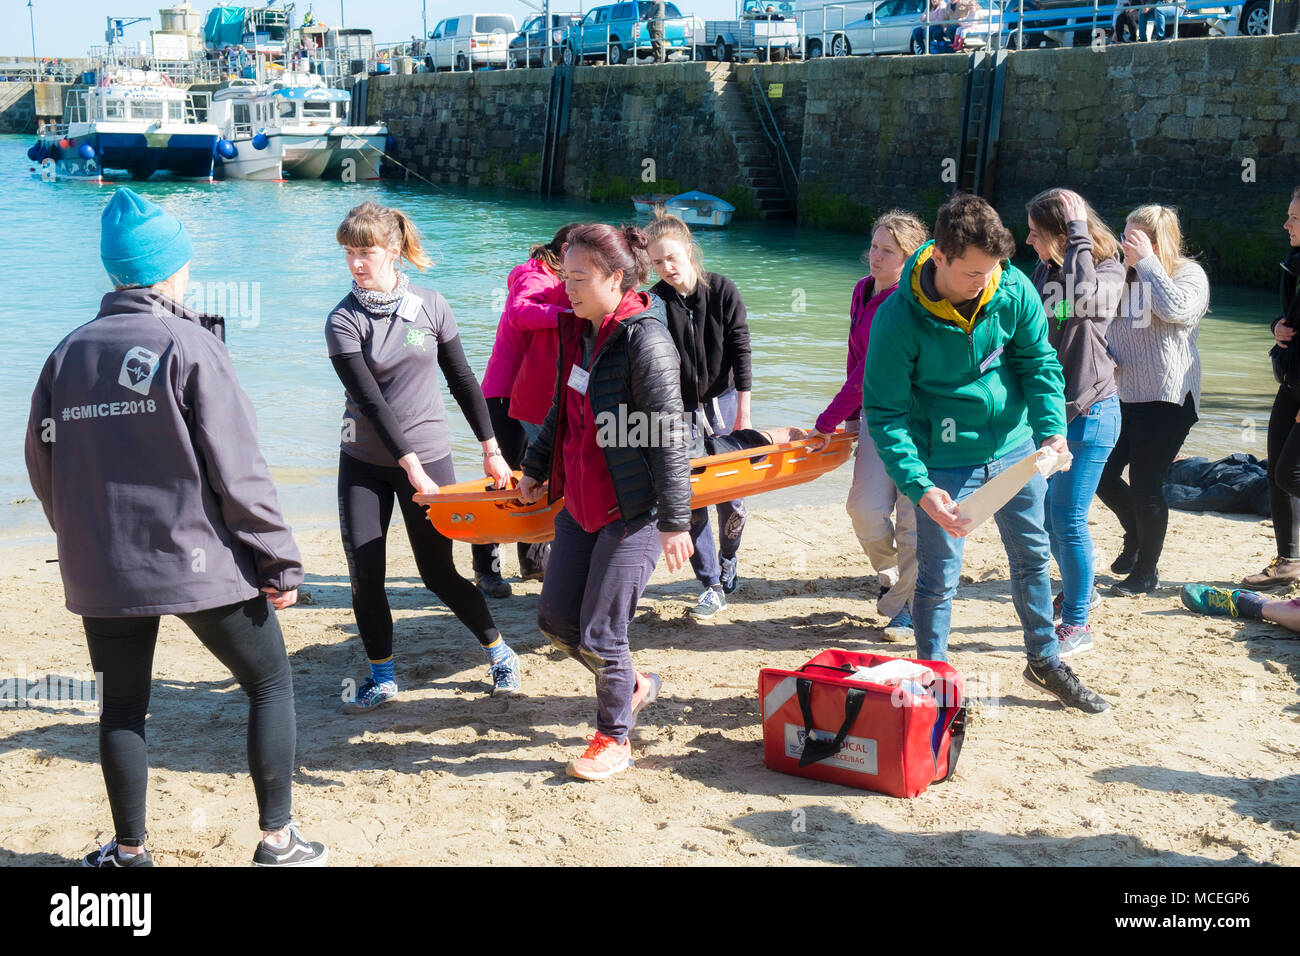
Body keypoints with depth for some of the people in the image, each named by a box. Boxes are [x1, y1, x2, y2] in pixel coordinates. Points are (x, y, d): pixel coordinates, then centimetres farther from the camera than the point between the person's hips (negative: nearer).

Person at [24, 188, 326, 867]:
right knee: (272, 684, 10)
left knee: (122, 708, 16)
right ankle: (277, 842, 10)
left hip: (101, 572, 5)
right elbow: (237, 469, -14)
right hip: (199, 561, -5)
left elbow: (41, 463, 10)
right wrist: (280, 562, -8)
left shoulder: (68, 353, 6)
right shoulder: (189, 345, -11)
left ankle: (129, 851, 25)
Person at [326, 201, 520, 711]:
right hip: (365, 460, 1)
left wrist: (491, 449, 4)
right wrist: (410, 466, -21)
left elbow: (462, 381, 5)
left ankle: (499, 651, 23)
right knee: (364, 574, -1)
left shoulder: (430, 306, -2)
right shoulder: (344, 321, -8)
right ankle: (382, 676, 18)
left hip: (428, 452, 0)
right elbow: (371, 400, -15)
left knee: (438, 573, 2)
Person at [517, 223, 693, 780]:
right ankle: (633, 685, 35)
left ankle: (614, 738, 20)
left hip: (634, 509, -8)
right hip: (580, 500, 8)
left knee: (599, 630, -2)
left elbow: (669, 437, -18)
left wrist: (674, 521, -18)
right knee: (556, 617, 11)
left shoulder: (646, 341, -18)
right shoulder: (576, 331, 7)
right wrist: (537, 470, 28)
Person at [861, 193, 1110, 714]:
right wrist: (919, 488, -30)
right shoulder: (898, 319, -24)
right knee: (938, 577, 2)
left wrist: (1051, 429, -18)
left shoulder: (1014, 290, -14)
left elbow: (1040, 362, -2)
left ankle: (1045, 660, 38)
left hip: (1015, 447, 5)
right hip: (946, 461, -4)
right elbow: (884, 414, -20)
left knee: (1032, 556, 18)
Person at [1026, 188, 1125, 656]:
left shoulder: (1108, 270, -13)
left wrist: (1079, 236, -27)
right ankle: (1078, 591, 39)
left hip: (1088, 412, -7)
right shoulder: (1044, 269, 5)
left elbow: (1085, 301, -37)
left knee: (1068, 519, -6)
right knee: (1045, 512, 17)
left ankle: (1077, 625, 7)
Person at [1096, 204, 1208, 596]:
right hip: (1121, 395, 6)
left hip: (1165, 400, -6)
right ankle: (1136, 534, 35)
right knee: (1101, 474, 6)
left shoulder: (1189, 274, -6)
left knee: (1146, 485, -1)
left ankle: (1146, 571, 18)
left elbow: (1176, 309, -28)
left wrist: (1146, 262, -21)